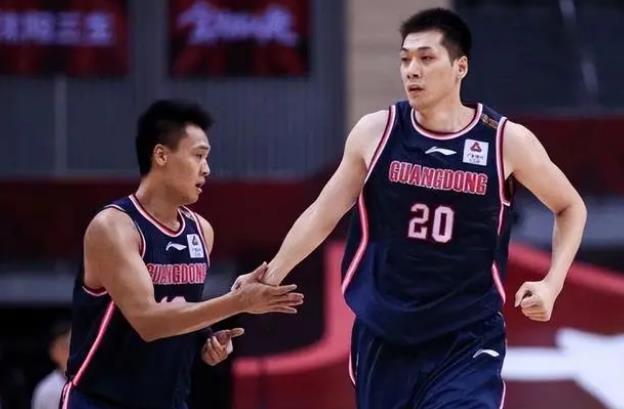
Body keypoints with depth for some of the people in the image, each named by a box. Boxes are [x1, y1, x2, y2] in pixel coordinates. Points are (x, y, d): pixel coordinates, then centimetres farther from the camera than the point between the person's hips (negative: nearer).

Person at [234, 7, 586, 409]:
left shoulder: (506, 140, -6)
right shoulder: (376, 132, -2)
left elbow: (570, 207, 9)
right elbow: (323, 215, 7)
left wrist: (552, 284, -4)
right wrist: (271, 277, -2)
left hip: (468, 343, -3)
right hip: (384, 339, 3)